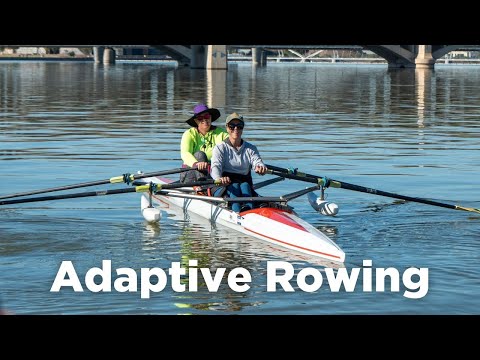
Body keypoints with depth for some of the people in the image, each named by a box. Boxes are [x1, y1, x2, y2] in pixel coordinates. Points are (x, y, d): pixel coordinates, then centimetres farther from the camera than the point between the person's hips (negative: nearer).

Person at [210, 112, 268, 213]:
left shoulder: (251, 149, 14)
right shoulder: (220, 148, 5)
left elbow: (257, 161, -6)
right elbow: (215, 166, -14)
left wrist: (260, 168, -35)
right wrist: (219, 178, -40)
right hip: (223, 188, -2)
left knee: (245, 185, -32)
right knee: (234, 186, -34)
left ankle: (248, 210, -64)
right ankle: (237, 212, -65)